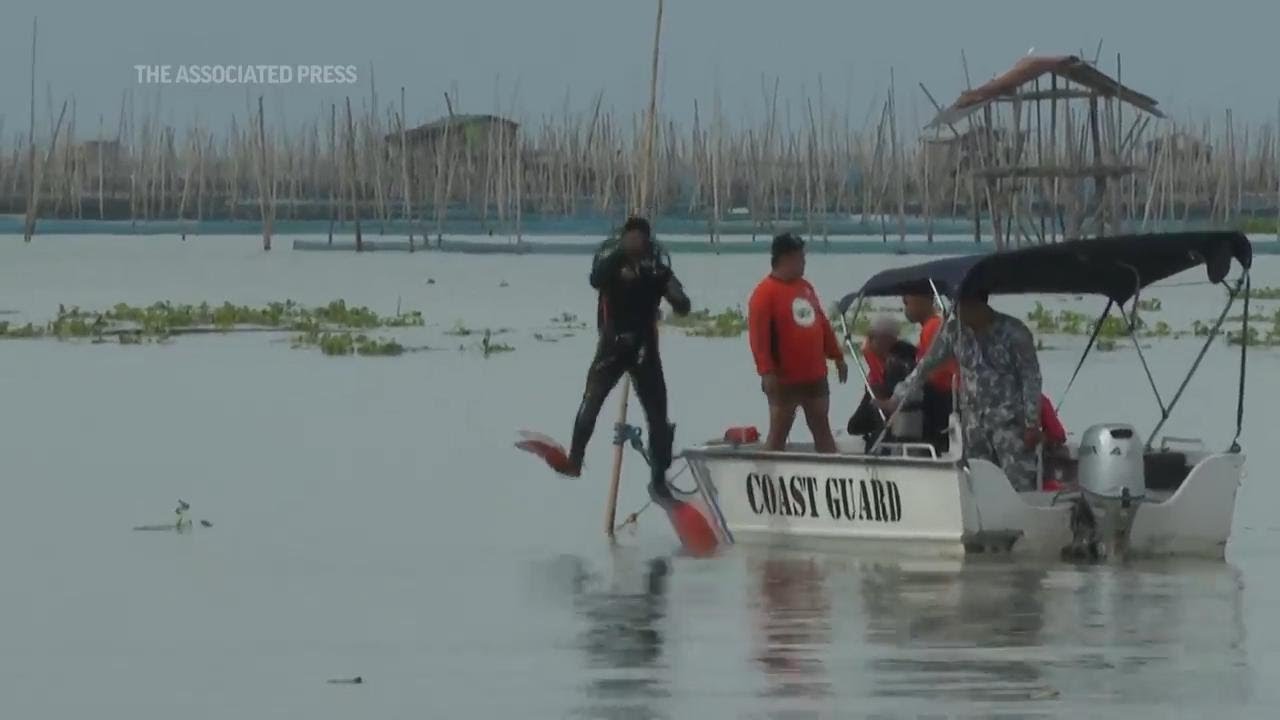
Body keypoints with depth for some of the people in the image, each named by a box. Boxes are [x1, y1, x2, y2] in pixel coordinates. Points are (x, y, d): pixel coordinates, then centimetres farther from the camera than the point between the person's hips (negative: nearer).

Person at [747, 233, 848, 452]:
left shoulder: (805, 287, 13)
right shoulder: (765, 293, -12)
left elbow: (823, 325, 20)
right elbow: (758, 335, -18)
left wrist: (837, 356, 19)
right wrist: (766, 372, -25)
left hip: (815, 377, 8)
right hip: (784, 381, -8)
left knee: (822, 429, 13)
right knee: (778, 434, -3)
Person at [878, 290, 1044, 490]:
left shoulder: (1013, 331, -9)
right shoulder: (953, 331, 4)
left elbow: (1031, 378, -8)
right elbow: (925, 368, 13)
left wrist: (1032, 424, -13)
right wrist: (896, 400, 12)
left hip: (1010, 422, -5)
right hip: (974, 423, 5)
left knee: (1019, 484, -12)